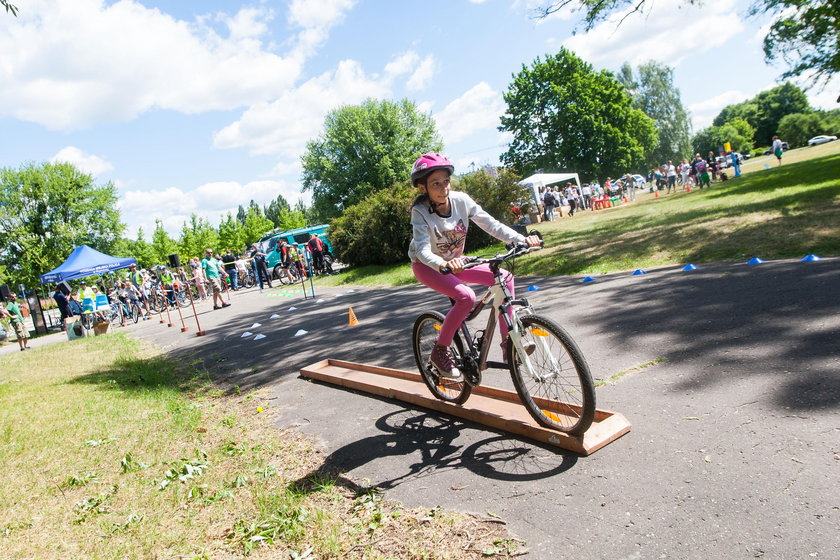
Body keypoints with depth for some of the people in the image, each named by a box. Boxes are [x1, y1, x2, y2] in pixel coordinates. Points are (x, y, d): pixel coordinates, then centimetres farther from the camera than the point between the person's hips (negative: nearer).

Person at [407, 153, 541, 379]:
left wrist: (522, 239, -33)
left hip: (454, 261, 5)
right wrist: (444, 264, -59)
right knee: (466, 296, -31)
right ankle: (440, 351, -12)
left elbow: (491, 224, -19)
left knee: (504, 277, -12)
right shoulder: (420, 211, -26)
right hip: (426, 266, -5)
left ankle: (507, 340, -4)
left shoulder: (461, 200, -15)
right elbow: (423, 249, -38)